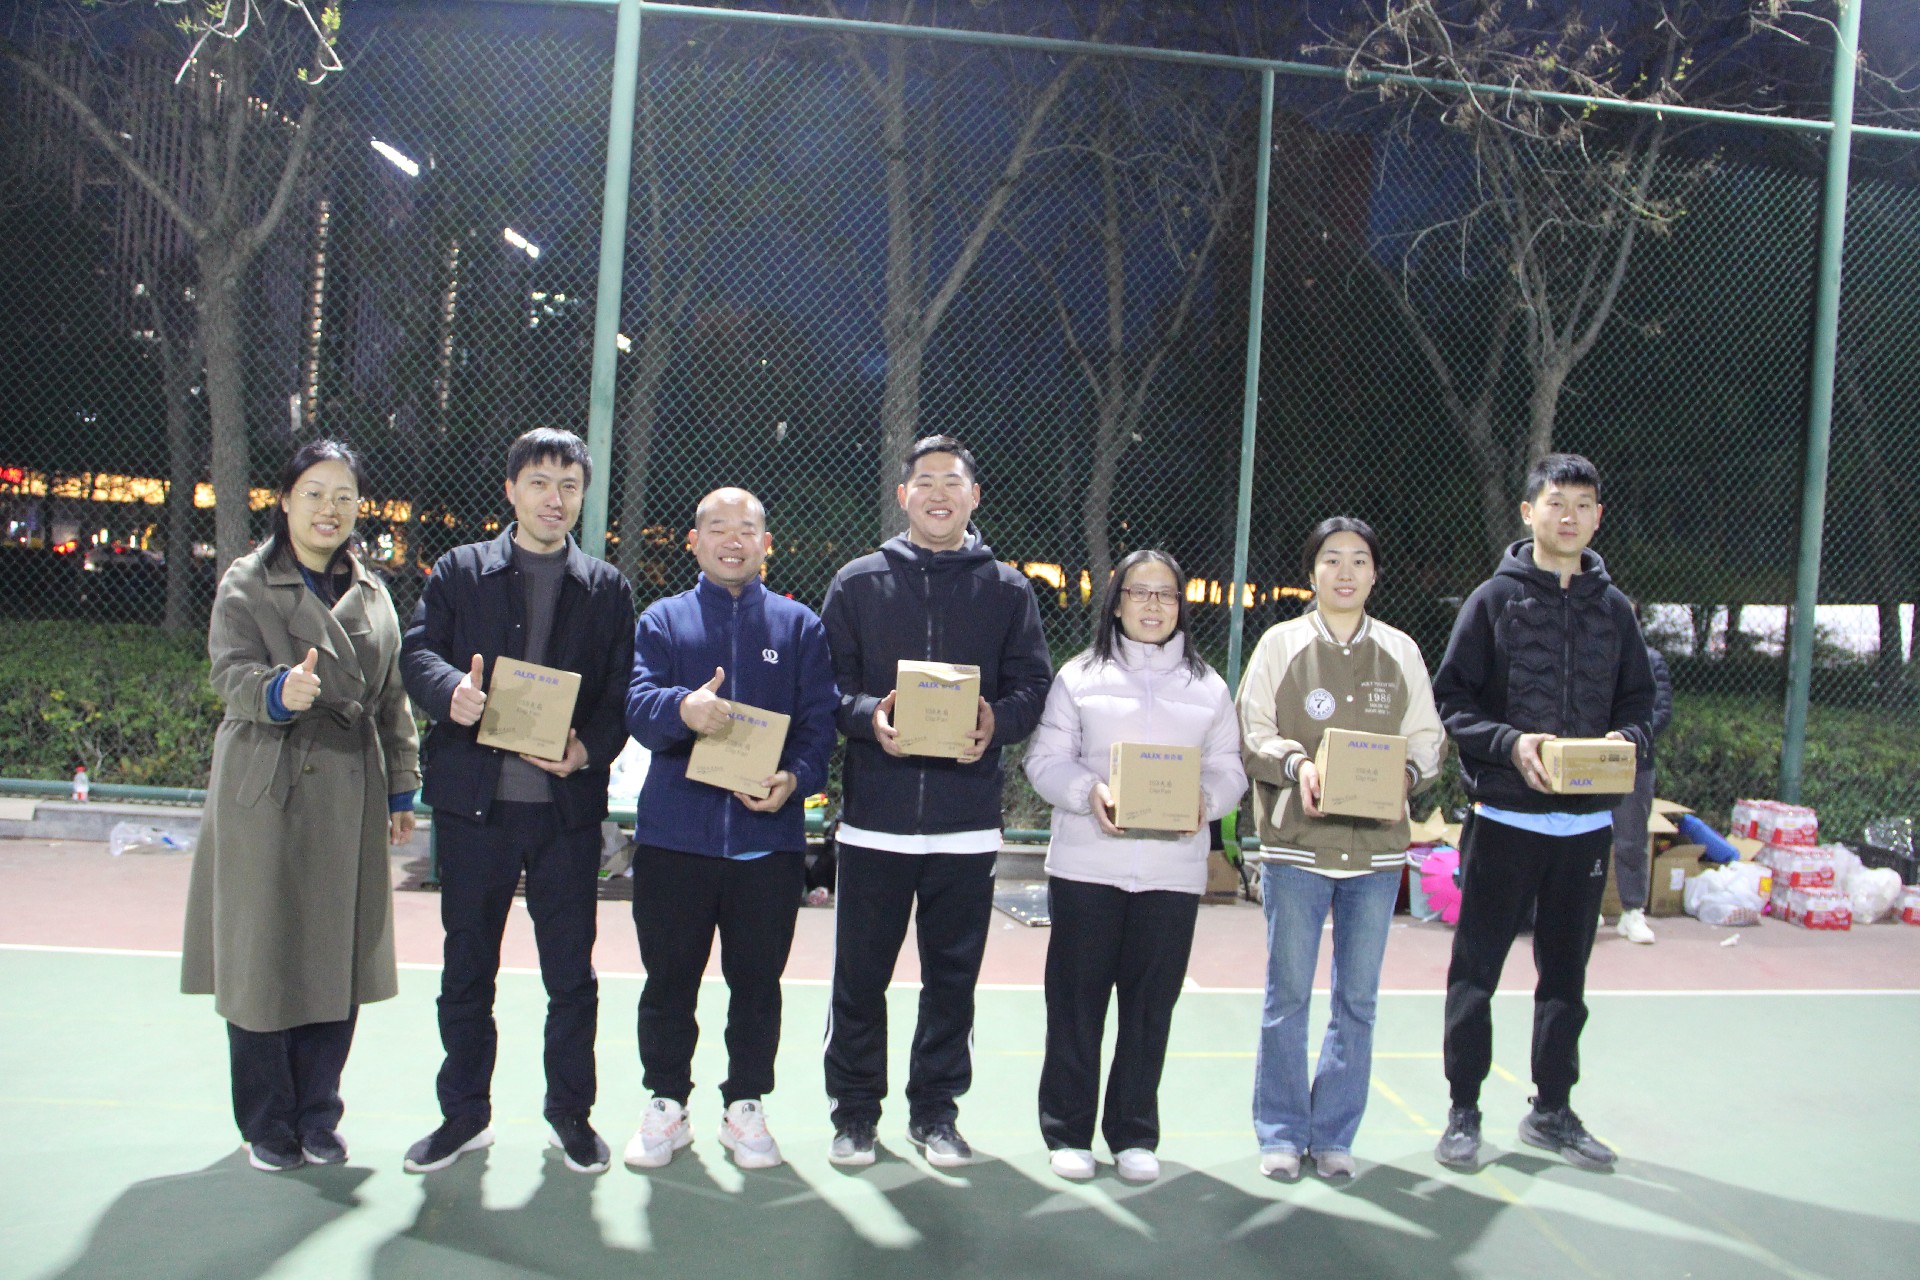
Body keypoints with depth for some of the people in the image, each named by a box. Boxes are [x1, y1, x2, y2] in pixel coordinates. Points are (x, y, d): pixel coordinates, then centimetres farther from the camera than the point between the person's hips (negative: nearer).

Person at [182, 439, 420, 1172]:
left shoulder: (371, 593, 13)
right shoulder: (246, 585, 1)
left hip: (349, 800, 3)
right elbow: (232, 675, -12)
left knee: (339, 961, 6)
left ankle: (317, 1118, 20)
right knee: (263, 961, 2)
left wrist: (401, 789, 11)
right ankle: (266, 1125, 18)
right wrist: (279, 691, -34)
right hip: (267, 796, -3)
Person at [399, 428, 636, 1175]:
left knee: (571, 969, 7)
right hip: (473, 801, 0)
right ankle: (465, 1113, 28)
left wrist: (589, 750, -16)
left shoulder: (606, 588, 9)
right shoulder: (460, 571, 8)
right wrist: (452, 691, -26)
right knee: (466, 965, 11)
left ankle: (570, 1112, 24)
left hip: (568, 802, 0)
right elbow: (418, 651, -3)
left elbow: (621, 692, 3)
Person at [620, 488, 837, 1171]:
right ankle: (666, 1103, 25)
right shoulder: (662, 621, 8)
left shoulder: (799, 626, 9)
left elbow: (819, 721, 1)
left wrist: (795, 778, -18)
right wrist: (682, 708, -31)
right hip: (673, 833, 0)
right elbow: (637, 704, -8)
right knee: (669, 979, 9)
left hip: (769, 837, 0)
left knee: (757, 980, 9)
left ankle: (745, 1105, 25)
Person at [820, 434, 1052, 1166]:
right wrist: (866, 716, -16)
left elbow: (1033, 686, 5)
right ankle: (854, 1108, 23)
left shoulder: (1007, 590, 8)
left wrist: (996, 722, -16)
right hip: (875, 814, 0)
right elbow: (826, 682, 4)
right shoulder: (859, 583, 7)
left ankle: (936, 1110, 25)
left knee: (953, 974, 10)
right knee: (859, 972, 6)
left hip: (967, 822, 1)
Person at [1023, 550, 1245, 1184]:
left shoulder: (1208, 687, 12)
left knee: (1151, 1002, 7)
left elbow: (1229, 770, 9)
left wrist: (1205, 801, -12)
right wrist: (1089, 792, -18)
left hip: (1173, 869, 2)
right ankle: (1067, 1130, 17)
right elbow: (1046, 760, 0)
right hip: (1086, 865, -2)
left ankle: (1135, 1133, 21)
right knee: (1076, 997, 4)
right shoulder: (1080, 676, 5)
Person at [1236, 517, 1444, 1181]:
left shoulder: (1400, 652, 10)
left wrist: (1405, 771, -13)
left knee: (1358, 1000, 8)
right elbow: (1251, 732, -2)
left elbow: (1428, 737, 8)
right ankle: (1282, 1133, 19)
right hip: (1296, 845, -2)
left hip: (1376, 849, 2)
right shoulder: (1281, 643, 3)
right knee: (1287, 996, 4)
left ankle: (1334, 1134, 22)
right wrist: (1295, 763, -20)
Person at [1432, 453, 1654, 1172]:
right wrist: (1510, 744, -19)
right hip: (1505, 815, -4)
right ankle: (1463, 1112, 15)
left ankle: (1552, 1110, 27)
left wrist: (1628, 738, -8)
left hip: (1587, 820, 4)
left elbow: (1638, 700, 14)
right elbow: (1451, 698, -4)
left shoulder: (1613, 608, 10)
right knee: (1478, 967, 3)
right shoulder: (1495, 599, -2)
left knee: (1566, 970, 13)